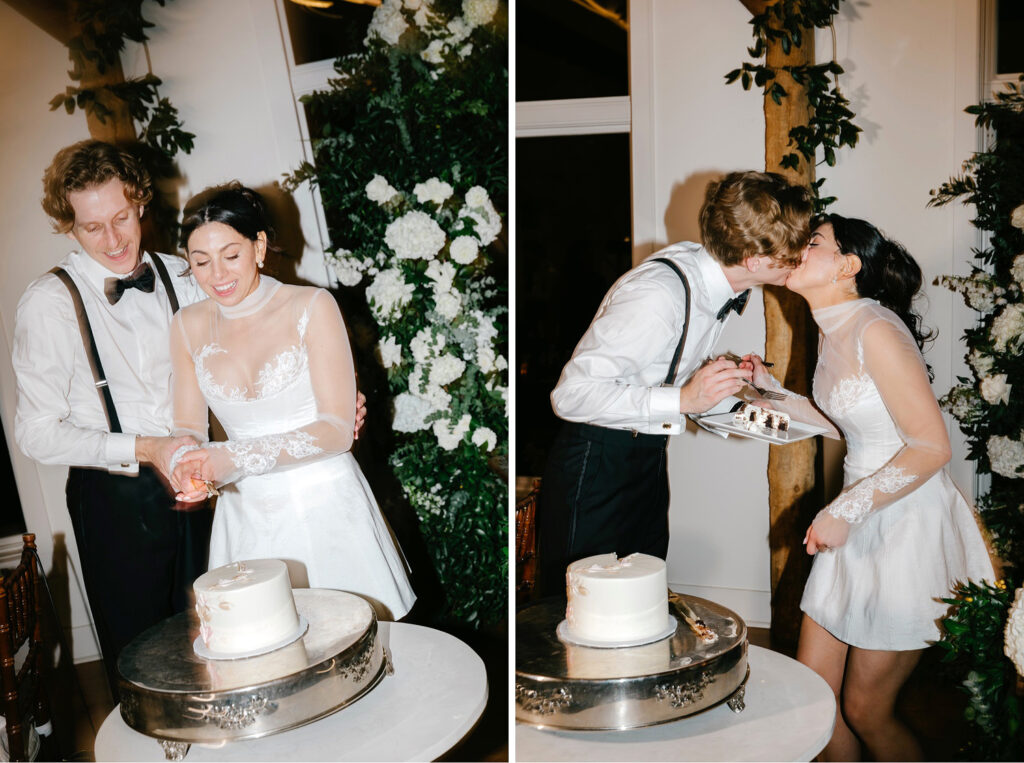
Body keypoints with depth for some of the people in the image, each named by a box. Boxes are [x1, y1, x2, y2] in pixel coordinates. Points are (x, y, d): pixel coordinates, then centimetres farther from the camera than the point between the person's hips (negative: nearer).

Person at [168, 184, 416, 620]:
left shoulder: (311, 307, -10)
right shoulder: (189, 327, 3)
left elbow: (337, 430, -14)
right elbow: (188, 428, 7)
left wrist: (238, 456, -24)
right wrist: (186, 465, -16)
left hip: (324, 507, -3)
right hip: (245, 515, 3)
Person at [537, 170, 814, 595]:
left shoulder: (724, 282, -1)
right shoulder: (658, 293, -29)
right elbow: (571, 394, -28)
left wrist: (729, 376, -2)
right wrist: (682, 399, -32)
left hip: (648, 458, 8)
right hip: (597, 468, -8)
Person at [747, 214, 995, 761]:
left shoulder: (875, 329, -20)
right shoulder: (832, 332, 8)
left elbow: (931, 446, -21)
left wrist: (845, 512, -20)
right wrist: (771, 392, 13)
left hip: (910, 522, -8)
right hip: (861, 520, 8)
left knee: (865, 710, 5)